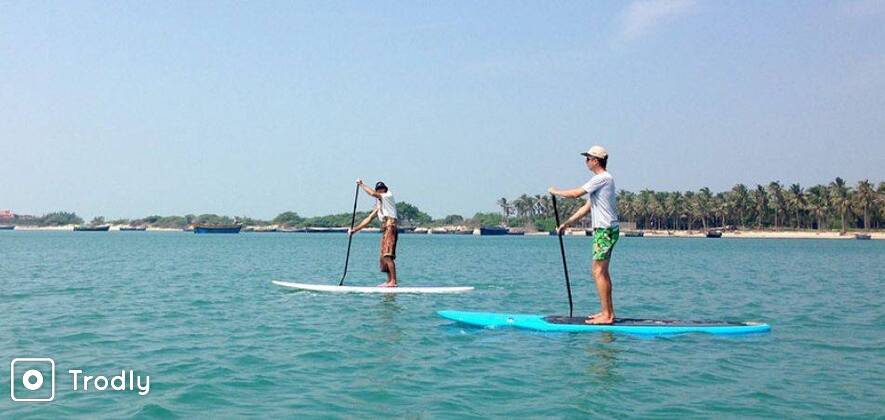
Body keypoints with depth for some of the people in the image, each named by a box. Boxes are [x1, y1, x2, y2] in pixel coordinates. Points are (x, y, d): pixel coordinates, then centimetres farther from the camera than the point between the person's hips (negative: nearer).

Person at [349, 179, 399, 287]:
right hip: (384, 230, 9)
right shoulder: (379, 205, 26)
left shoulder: (389, 195, 4)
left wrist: (361, 184, 1)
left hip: (390, 227, -9)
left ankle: (393, 281, -20)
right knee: (383, 257, 8)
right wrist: (355, 229, 20)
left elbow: (372, 194, -11)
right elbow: (369, 219, 24)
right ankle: (389, 281, 13)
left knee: (388, 255, -17)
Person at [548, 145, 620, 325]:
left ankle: (606, 315, -9)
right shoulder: (603, 179, 20)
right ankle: (608, 312, 16)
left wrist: (555, 192, 0)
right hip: (605, 230, 10)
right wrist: (566, 224, 19)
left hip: (604, 230, -10)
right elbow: (587, 208, 21)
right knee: (603, 272, 12)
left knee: (598, 271, -10)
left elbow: (576, 193, -17)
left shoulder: (602, 178, -12)